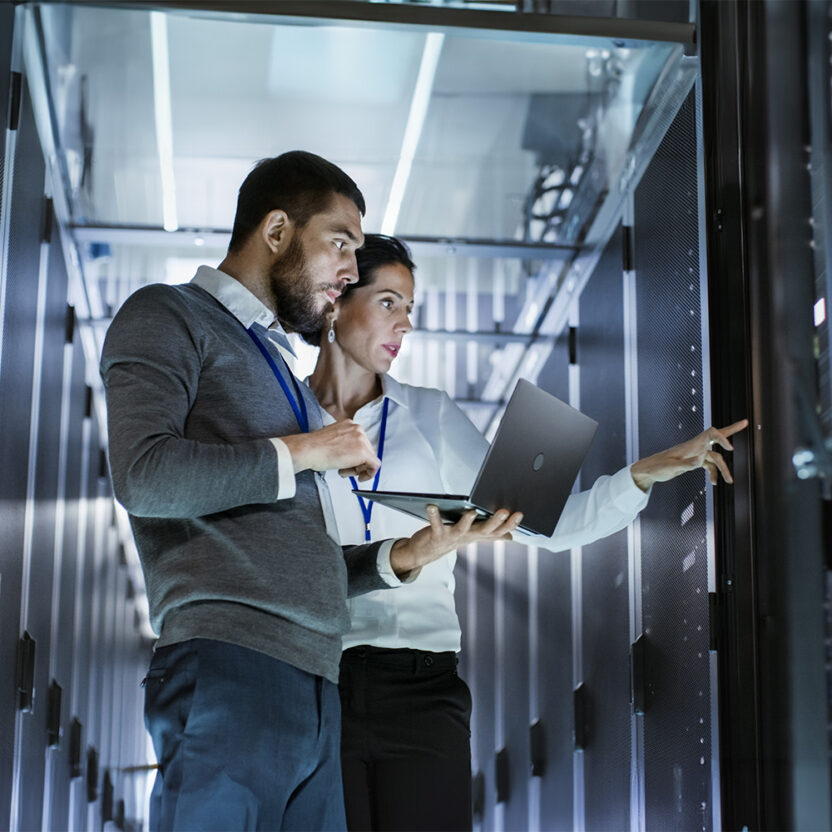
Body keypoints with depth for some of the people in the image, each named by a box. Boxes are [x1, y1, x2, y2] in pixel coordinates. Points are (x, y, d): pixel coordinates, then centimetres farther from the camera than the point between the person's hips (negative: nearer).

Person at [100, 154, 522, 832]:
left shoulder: (278, 368, 29)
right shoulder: (168, 318, 6)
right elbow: (143, 476, -13)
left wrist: (406, 555, 12)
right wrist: (302, 452, -4)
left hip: (313, 681, 8)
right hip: (230, 666, -7)